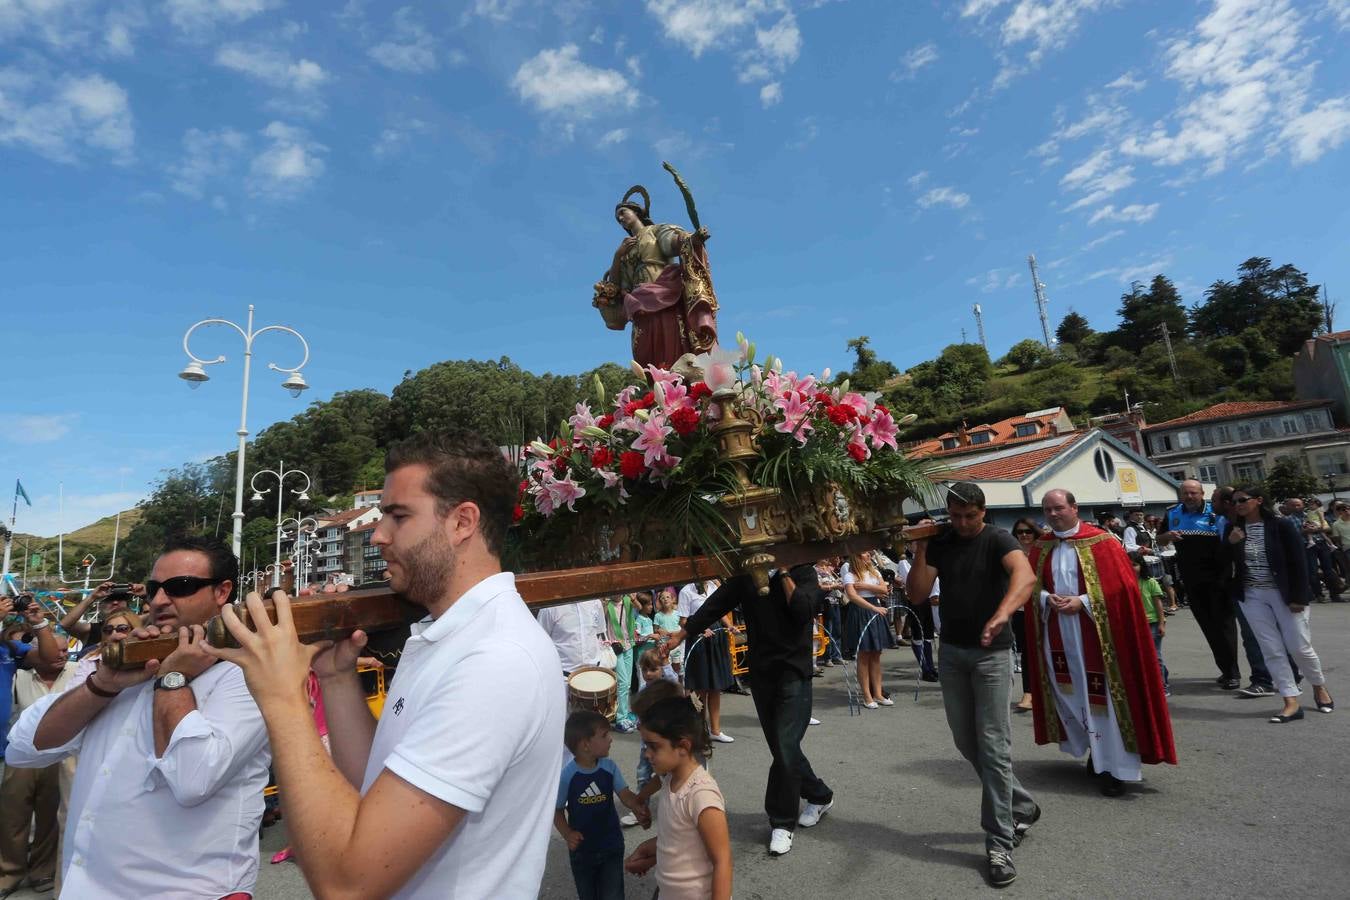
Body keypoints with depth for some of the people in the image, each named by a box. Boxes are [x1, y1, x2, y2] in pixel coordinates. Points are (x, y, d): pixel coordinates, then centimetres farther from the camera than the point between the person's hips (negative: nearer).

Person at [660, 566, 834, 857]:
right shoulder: (745, 576, 4)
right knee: (782, 748, 13)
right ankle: (819, 796, 37)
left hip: (794, 672, -4)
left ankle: (782, 822, 14)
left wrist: (784, 573, -16)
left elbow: (803, 610, -20)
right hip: (761, 672, 4)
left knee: (785, 748, -6)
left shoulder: (802, 572, -4)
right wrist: (682, 633, -3)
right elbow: (716, 604, 1)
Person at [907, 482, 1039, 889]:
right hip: (951, 652, 5)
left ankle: (999, 844, 8)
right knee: (967, 743, 13)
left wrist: (1002, 614, -49)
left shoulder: (997, 539, -11)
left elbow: (1025, 575, -32)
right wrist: (920, 552, -16)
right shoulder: (939, 543, 2)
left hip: (991, 653, -5)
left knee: (993, 746, -3)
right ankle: (1021, 806, 34)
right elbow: (916, 594, -3)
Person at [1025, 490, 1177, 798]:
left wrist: (1083, 602, -17)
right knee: (1070, 695, 11)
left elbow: (1123, 584, -9)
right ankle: (1097, 751, 29)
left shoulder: (1102, 542, -5)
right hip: (1057, 635, 4)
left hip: (1097, 632, -4)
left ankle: (1114, 766, 9)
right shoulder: (1040, 549, 7)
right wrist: (1047, 599, -11)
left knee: (1102, 697, -2)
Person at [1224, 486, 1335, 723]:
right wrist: (1231, 544, -15)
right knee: (1272, 650, 1)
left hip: (1284, 593, -3)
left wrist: (1299, 597, -12)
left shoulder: (1281, 525, -8)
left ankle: (1319, 687, 30)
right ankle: (1291, 702, 5)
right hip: (1252, 596, 3)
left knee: (1299, 647, 3)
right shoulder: (1233, 530, 2)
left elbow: (1299, 562, -8)